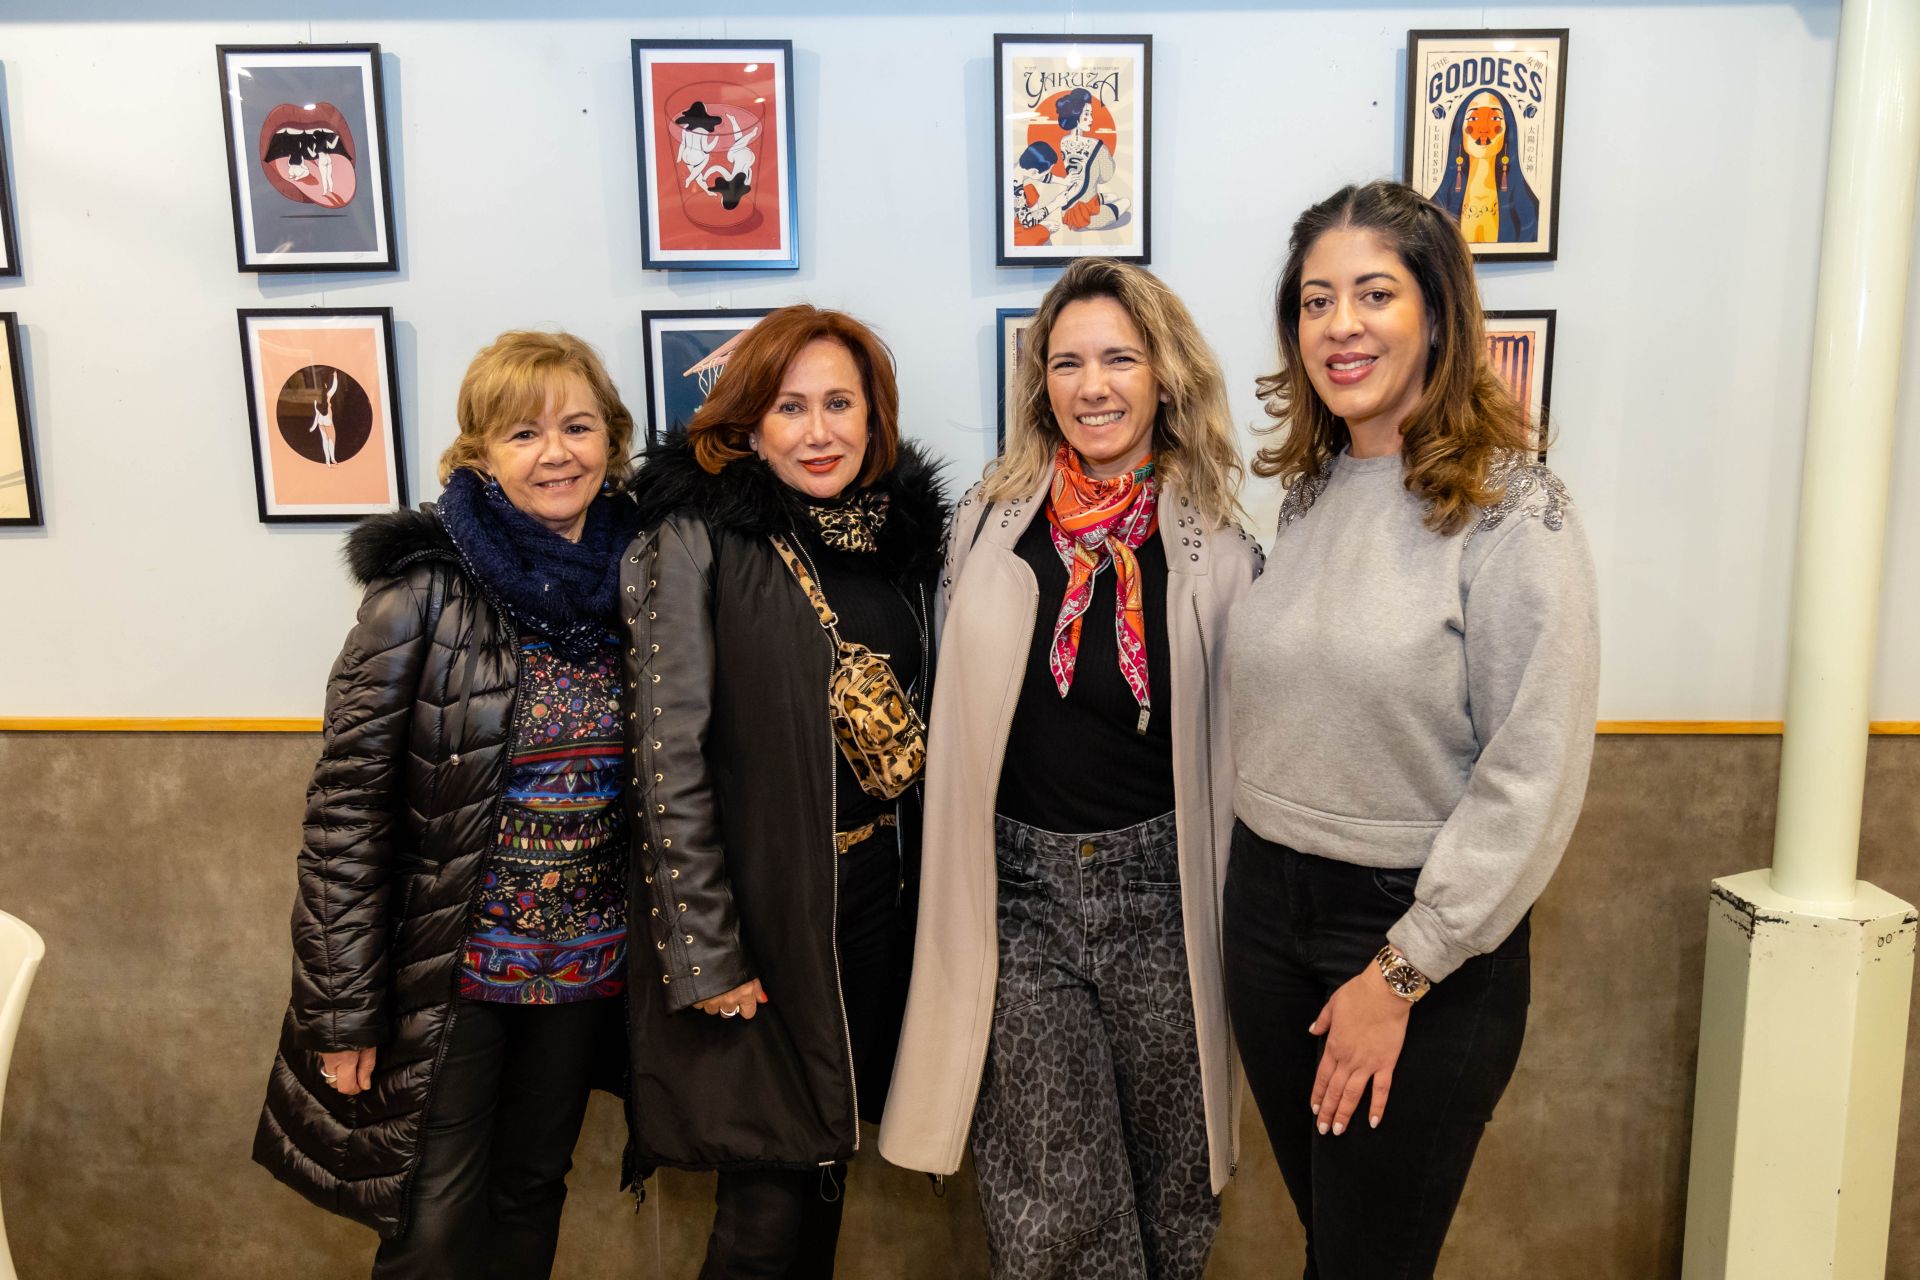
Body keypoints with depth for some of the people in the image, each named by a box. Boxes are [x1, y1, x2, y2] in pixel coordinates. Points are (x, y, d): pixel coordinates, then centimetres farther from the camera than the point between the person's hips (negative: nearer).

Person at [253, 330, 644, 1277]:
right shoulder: (426, 589, -14)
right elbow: (347, 804, -13)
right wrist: (345, 1010, -12)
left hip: (584, 964, 4)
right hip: (451, 962, -4)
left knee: (532, 1196, 21)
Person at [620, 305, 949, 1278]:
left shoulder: (904, 531, 6)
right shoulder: (699, 539, -11)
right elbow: (668, 754, -13)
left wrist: (928, 888, 11)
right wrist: (701, 950, -14)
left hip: (881, 899, 6)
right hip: (762, 905, -5)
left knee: (829, 1161, 19)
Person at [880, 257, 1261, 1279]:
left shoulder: (1217, 551, -2)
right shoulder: (989, 526, 1)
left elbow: (1239, 745, 4)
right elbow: (951, 718, 9)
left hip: (1162, 892, 0)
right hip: (1019, 894, 0)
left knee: (1169, 1190, 15)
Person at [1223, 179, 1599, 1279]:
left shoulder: (1513, 509, -13)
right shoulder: (1309, 494, 6)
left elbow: (1533, 776, -17)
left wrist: (1400, 971, -15)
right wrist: (1259, 884, 8)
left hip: (1425, 942, -5)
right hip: (1268, 910, 6)